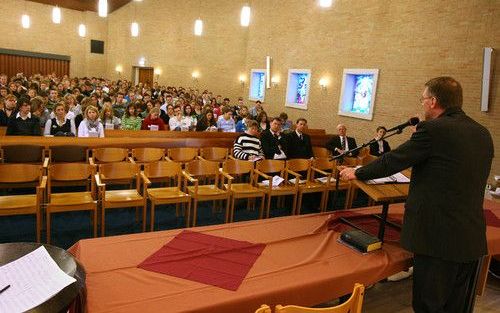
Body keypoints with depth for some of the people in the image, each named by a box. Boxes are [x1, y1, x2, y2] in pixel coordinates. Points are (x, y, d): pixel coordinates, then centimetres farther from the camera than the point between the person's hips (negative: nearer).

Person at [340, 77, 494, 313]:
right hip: (473, 239, 8)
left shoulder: (432, 130, -15)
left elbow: (392, 161, -8)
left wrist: (356, 173, 7)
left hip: (438, 237, -7)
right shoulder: (483, 134, 7)